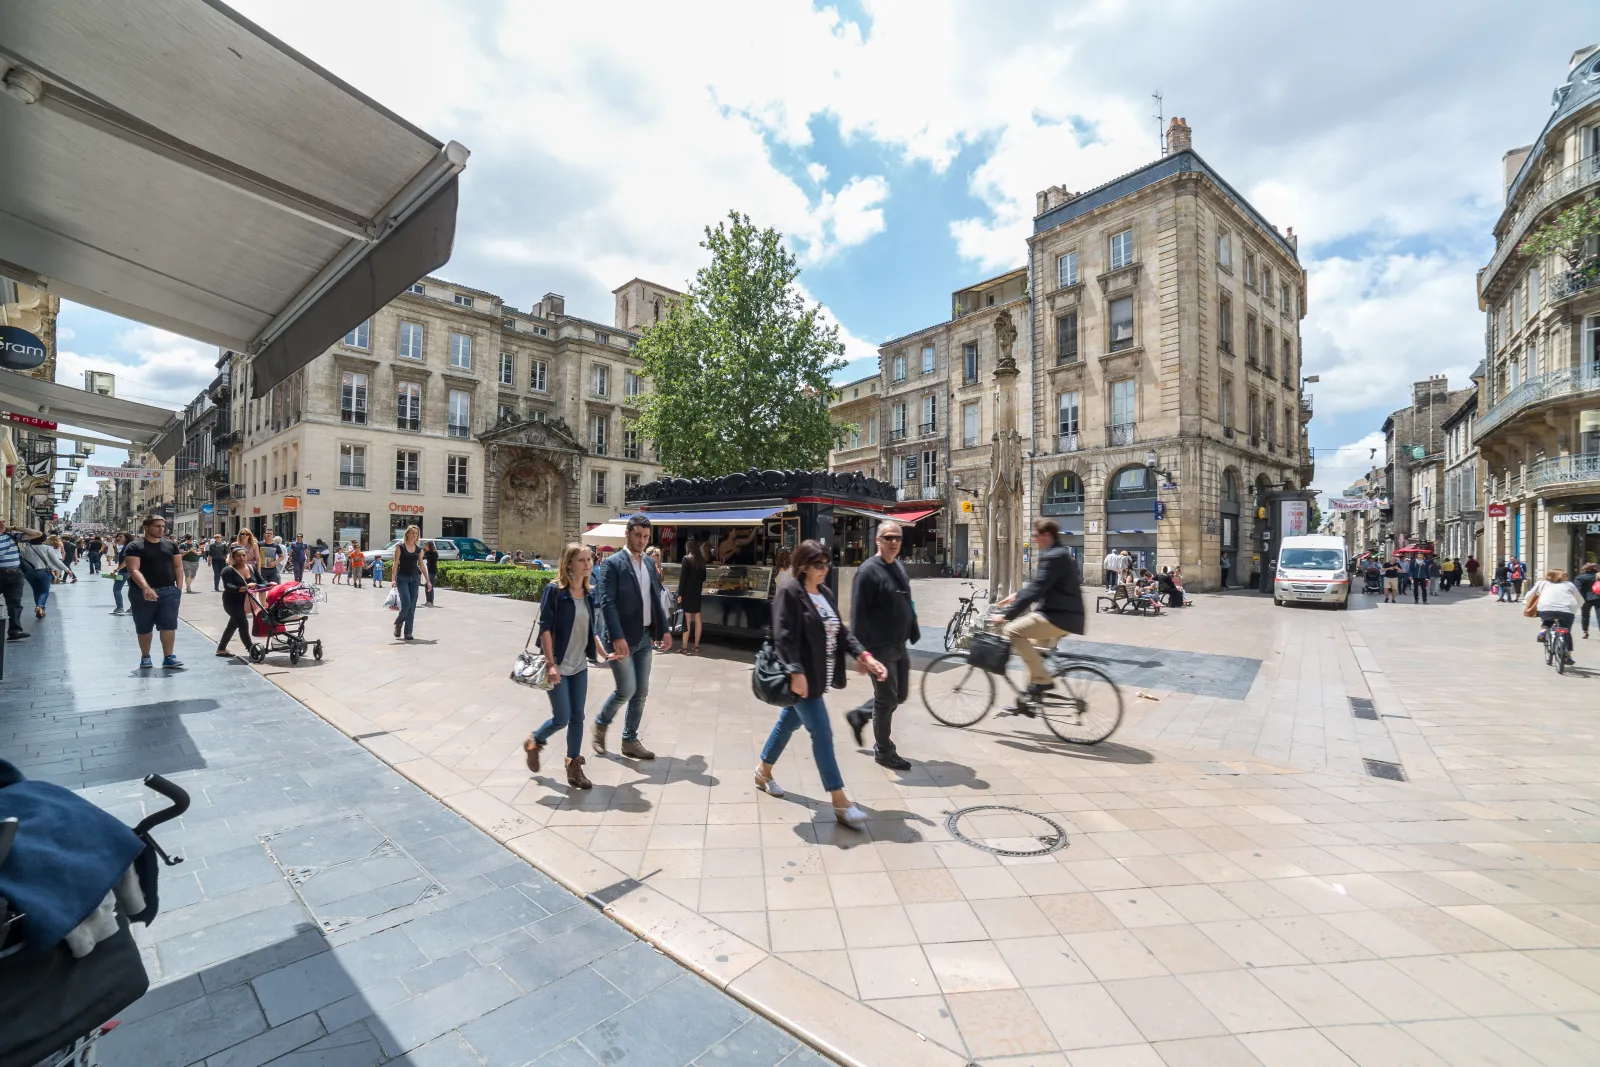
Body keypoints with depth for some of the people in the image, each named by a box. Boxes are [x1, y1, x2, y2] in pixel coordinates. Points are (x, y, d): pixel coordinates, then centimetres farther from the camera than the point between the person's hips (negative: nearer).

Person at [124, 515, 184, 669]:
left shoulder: (171, 544, 8)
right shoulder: (135, 547, -6)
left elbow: (177, 567, 12)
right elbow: (134, 570, -17)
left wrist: (179, 587, 5)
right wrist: (146, 588, -31)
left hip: (169, 591, 3)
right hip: (144, 593, -2)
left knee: (169, 624, -2)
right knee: (144, 627, 10)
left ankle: (168, 657, 1)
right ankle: (145, 657, 22)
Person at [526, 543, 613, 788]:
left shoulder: (589, 594, 4)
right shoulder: (555, 590, -14)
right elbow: (545, 628, -15)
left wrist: (604, 654, 7)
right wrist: (551, 663, -18)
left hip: (579, 666, 6)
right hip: (558, 666, -6)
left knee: (577, 717, 9)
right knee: (561, 718, 0)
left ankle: (574, 767, 21)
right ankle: (534, 742, 30)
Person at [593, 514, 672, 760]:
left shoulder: (649, 564, 12)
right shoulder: (612, 564, -9)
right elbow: (606, 603, -17)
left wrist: (663, 629, 9)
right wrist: (617, 637, -26)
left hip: (644, 638, 7)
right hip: (623, 638, -6)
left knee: (641, 692, 9)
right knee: (626, 690, -4)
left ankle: (630, 741, 22)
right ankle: (600, 726, 23)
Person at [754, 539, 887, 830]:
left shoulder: (825, 593, 11)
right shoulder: (789, 592, -15)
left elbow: (841, 630, 12)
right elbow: (784, 637, -21)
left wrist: (864, 656, 1)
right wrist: (796, 672, -29)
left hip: (819, 675, 9)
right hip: (803, 677, -9)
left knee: (789, 723, 21)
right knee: (822, 734, -6)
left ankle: (764, 772, 41)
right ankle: (841, 803, 2)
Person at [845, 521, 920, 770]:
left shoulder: (899, 566, 10)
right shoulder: (868, 571, -16)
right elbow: (858, 614, -19)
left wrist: (913, 633, 14)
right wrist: (862, 649, -21)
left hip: (900, 646, 8)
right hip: (880, 647, -8)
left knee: (900, 695, 17)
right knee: (886, 700, 3)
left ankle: (859, 715, 36)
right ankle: (884, 751, 22)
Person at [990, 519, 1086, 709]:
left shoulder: (1054, 556, -18)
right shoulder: (1058, 553, 17)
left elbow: (1035, 590, -24)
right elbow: (1036, 585, 25)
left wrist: (1006, 614, -23)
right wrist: (1016, 594, 15)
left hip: (1059, 617, -11)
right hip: (1061, 614, 11)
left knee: (1012, 630, -18)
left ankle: (1041, 680, -13)